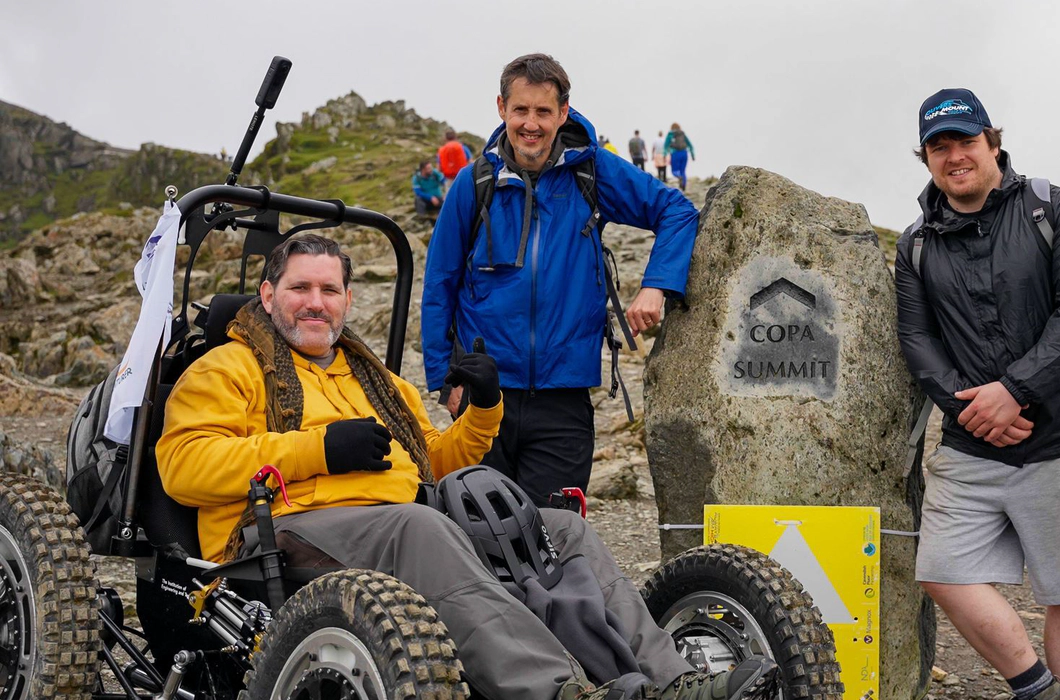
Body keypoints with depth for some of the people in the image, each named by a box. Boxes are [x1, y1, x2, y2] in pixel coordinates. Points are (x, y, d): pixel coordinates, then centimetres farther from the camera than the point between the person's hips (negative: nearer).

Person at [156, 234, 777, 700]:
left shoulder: (377, 380, 33)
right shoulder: (228, 370, 14)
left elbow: (436, 463, 34)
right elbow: (186, 466, -4)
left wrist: (483, 410, 15)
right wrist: (318, 447, -11)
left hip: (407, 526, 7)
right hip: (295, 528, -6)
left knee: (561, 526, -9)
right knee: (417, 525, -39)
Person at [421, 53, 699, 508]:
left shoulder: (593, 171, 0)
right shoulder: (474, 184, 0)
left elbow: (677, 211, 6)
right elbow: (440, 286, 6)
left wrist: (656, 286, -8)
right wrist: (444, 376, 3)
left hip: (563, 398, 0)